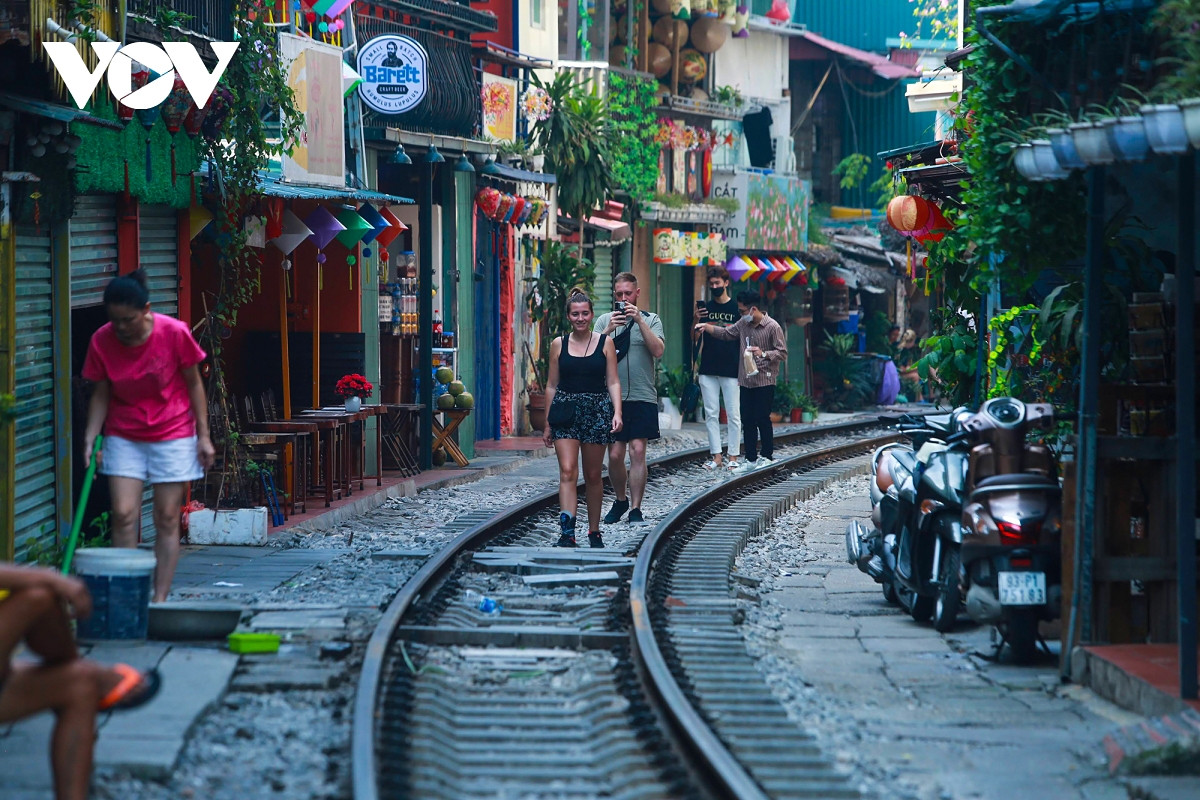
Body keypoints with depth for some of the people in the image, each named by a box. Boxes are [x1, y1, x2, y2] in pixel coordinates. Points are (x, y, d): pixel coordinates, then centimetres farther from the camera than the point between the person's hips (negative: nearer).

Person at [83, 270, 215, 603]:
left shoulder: (174, 333, -17)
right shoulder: (101, 341, -11)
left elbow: (194, 384, -5)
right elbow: (101, 395, 0)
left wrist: (204, 436, -4)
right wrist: (90, 438, -11)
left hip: (173, 435, -2)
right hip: (123, 437, 2)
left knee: (167, 519, -1)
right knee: (124, 515, -8)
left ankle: (160, 599, 4)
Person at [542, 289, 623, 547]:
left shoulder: (605, 343, 4)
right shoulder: (558, 345, 6)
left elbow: (613, 382, 4)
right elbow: (551, 385, 10)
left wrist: (617, 412, -11)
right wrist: (548, 424, 9)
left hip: (597, 410, 0)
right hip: (565, 410, 0)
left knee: (593, 476, 8)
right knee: (567, 472, -14)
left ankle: (594, 531, 20)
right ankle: (567, 532, -23)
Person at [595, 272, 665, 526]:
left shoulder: (651, 320, 7)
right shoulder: (604, 320, 10)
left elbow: (658, 350, -9)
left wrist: (639, 320, -14)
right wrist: (609, 330, -14)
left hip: (642, 398, -1)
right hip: (612, 397, 1)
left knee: (637, 451, -8)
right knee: (615, 455, 0)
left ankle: (635, 508, -4)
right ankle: (621, 500, 23)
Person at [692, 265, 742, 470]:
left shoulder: (736, 308, 2)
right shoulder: (705, 308, 9)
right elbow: (695, 338, 7)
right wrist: (696, 320, -13)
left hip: (731, 370, -3)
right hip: (708, 370, 3)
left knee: (733, 414, -2)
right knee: (711, 414, 2)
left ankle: (733, 457, 2)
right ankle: (716, 456, 6)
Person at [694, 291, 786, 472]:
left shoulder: (772, 327, -9)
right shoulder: (743, 324, 10)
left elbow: (782, 353, -9)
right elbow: (726, 333, 21)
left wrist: (763, 354, -23)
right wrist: (706, 326, 9)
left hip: (764, 382, -6)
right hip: (746, 381, 6)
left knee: (762, 419, -2)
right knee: (747, 420, 7)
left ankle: (767, 457, 9)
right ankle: (751, 459, 13)